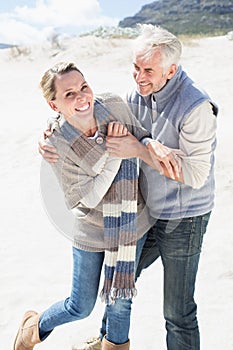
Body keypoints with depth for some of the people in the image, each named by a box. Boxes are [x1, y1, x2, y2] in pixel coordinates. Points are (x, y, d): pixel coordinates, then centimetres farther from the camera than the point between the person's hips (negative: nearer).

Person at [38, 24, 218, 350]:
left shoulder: (196, 107, -24)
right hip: (148, 211, 8)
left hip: (184, 220, -7)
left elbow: (196, 175, -23)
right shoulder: (139, 95, -1)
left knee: (178, 312, 6)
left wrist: (141, 149, -28)